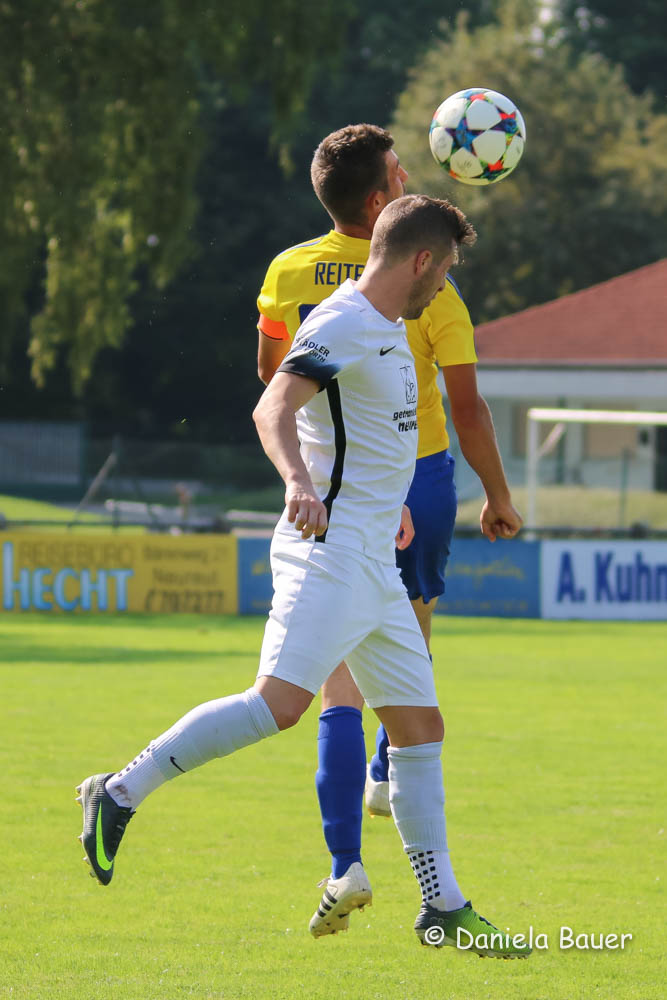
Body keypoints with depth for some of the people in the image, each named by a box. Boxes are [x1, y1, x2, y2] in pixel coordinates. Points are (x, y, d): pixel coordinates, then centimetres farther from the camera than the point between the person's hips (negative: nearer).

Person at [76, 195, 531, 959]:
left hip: (373, 564, 10)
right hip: (330, 548, -10)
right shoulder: (342, 323, -11)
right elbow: (275, 408, -26)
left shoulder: (388, 327, 19)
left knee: (419, 726, 7)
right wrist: (299, 483, -43)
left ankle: (443, 910, 9)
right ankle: (121, 793, -14)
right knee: (280, 702, -22)